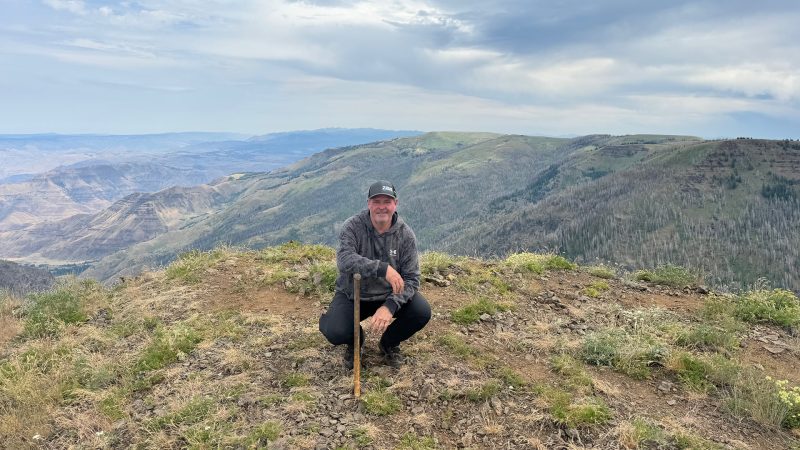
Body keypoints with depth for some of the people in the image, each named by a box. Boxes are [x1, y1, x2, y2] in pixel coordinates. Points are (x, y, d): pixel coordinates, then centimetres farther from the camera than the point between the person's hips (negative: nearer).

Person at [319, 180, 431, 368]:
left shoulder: (406, 234, -10)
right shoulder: (353, 226, -15)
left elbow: (411, 278, -13)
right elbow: (344, 259, -33)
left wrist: (390, 307, -31)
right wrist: (382, 268, -46)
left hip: (389, 296, 2)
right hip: (353, 295, -2)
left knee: (422, 312, -23)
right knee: (334, 332, -27)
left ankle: (389, 343, 10)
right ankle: (355, 341, 14)